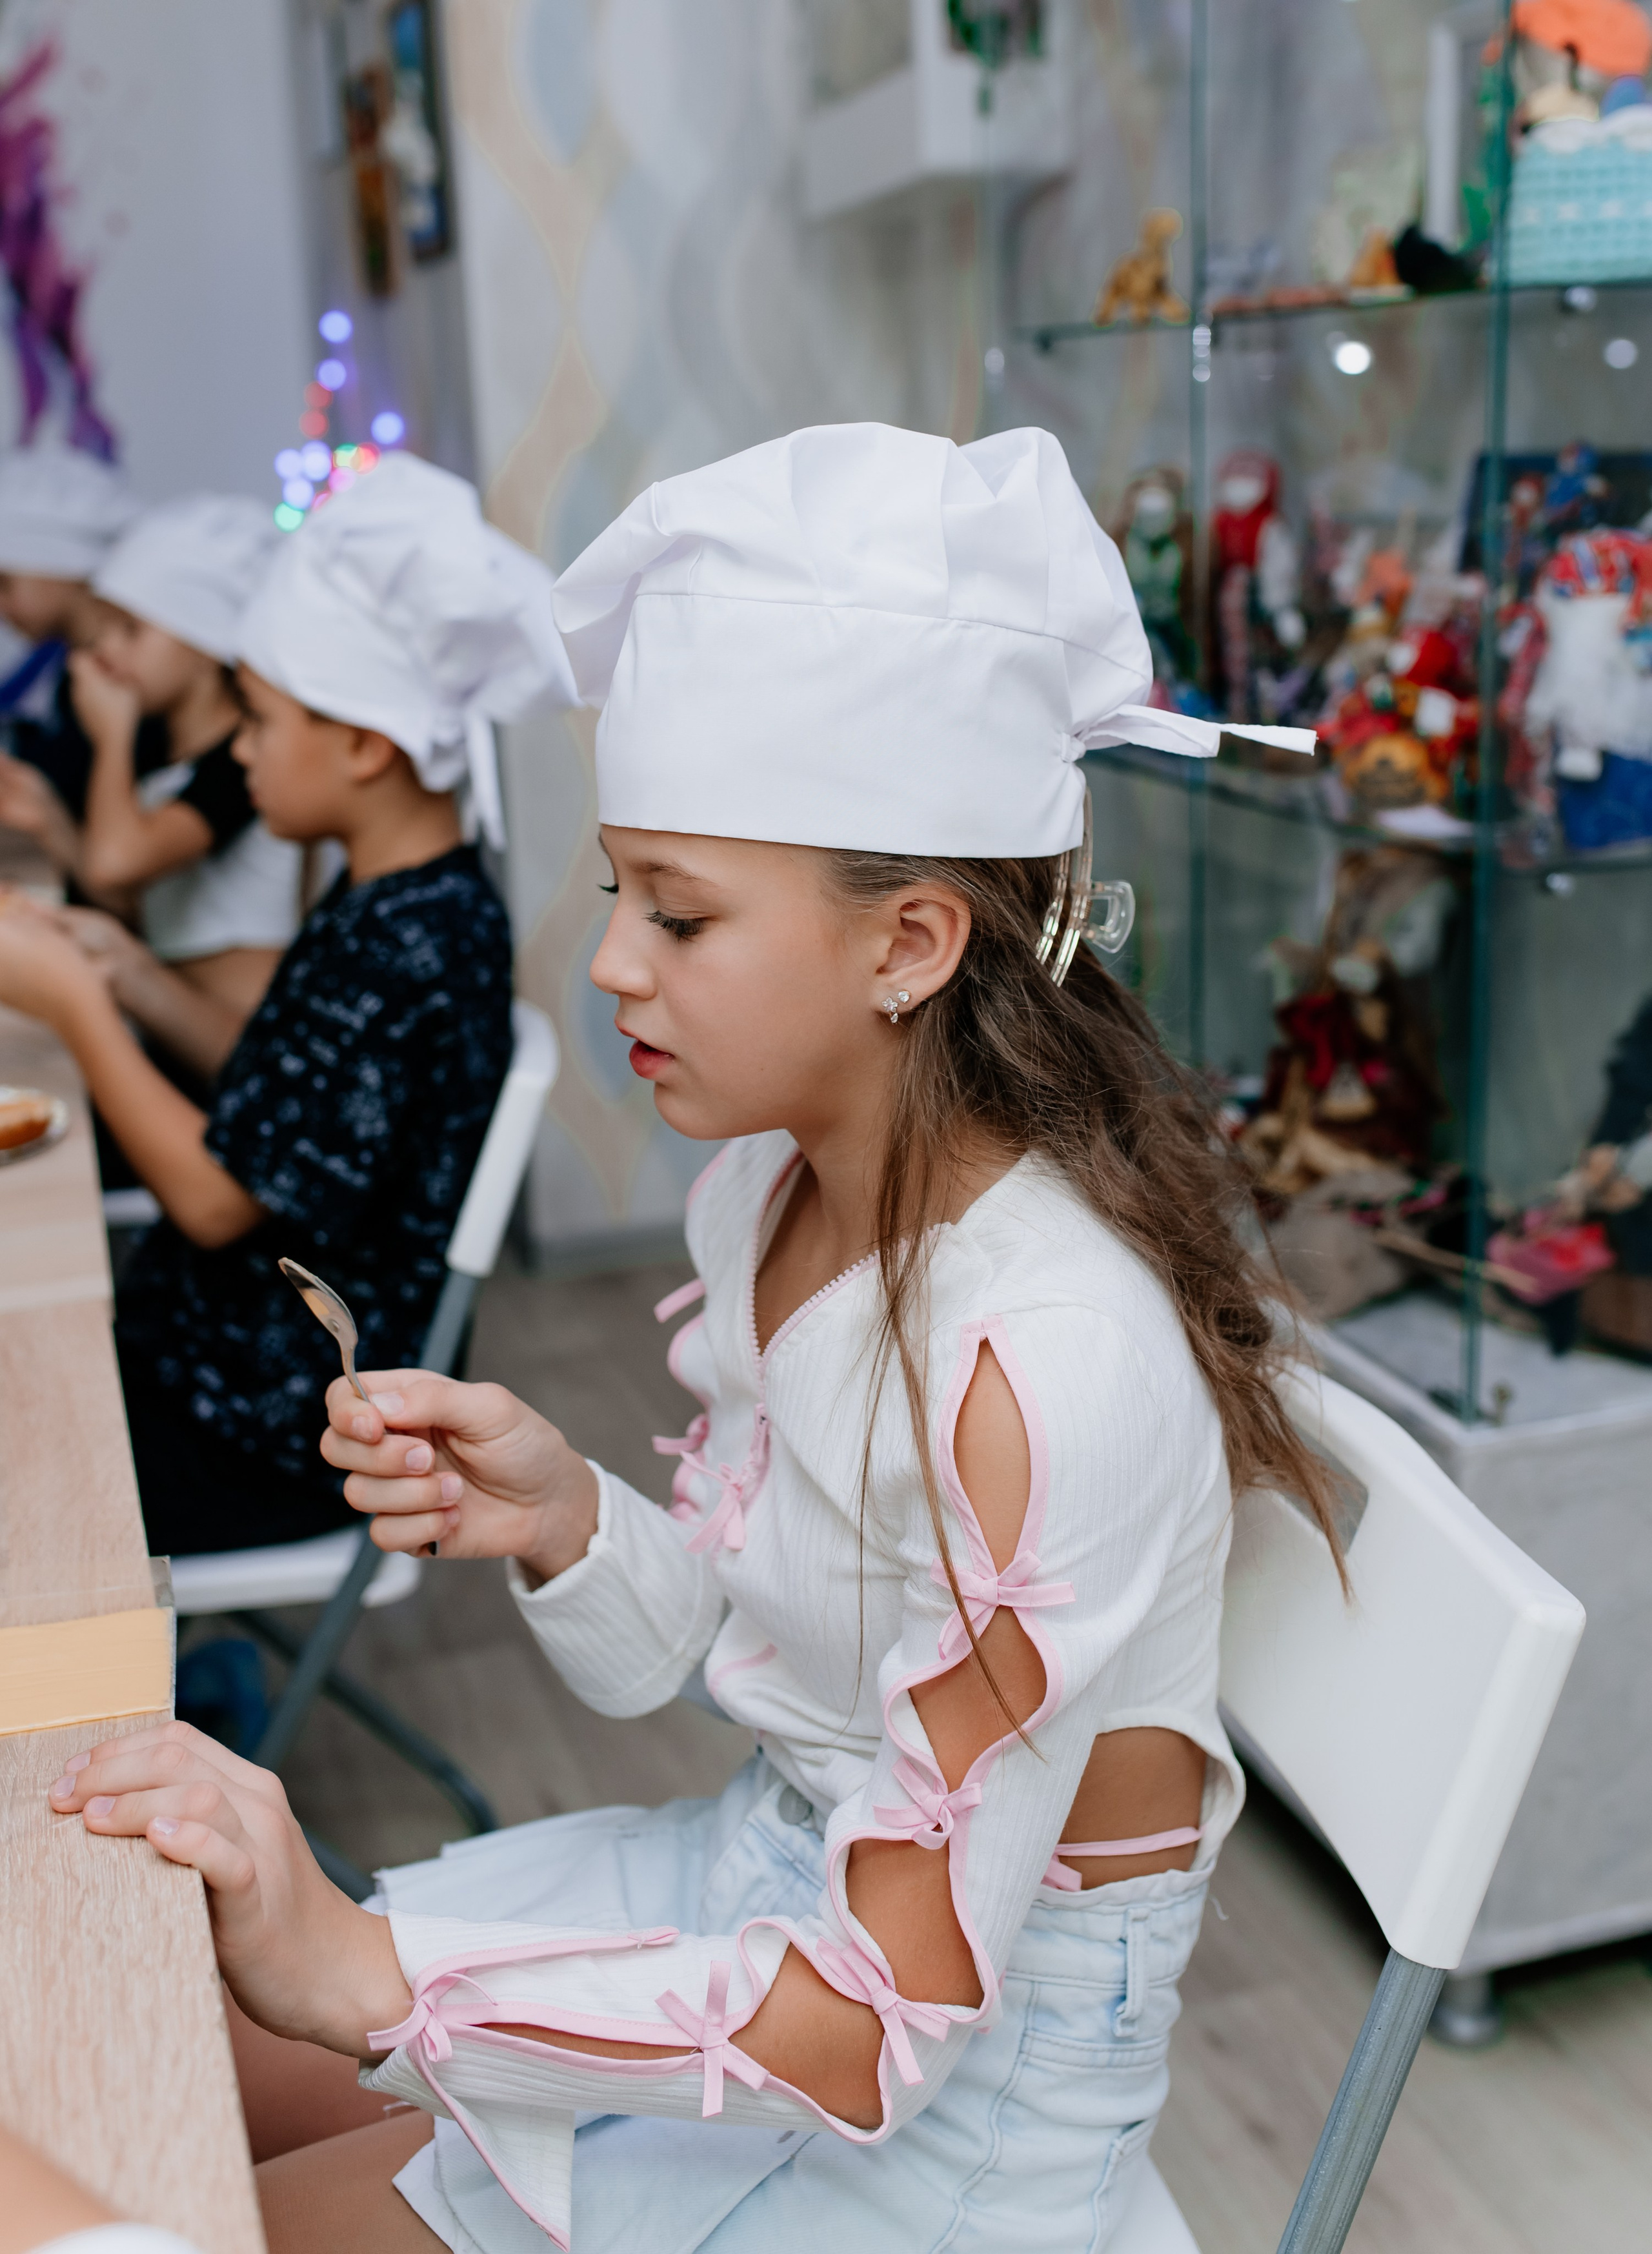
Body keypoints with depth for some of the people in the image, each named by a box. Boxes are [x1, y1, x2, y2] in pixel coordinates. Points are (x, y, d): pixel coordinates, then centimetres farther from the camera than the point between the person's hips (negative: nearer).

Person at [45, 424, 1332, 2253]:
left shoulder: (1044, 1359, -33)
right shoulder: (772, 1185, -7)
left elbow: (884, 2029, -27)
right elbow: (687, 1652, 3)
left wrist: (361, 1967, -29)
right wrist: (558, 1521, -18)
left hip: (964, 2085, -6)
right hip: (778, 1862, 7)